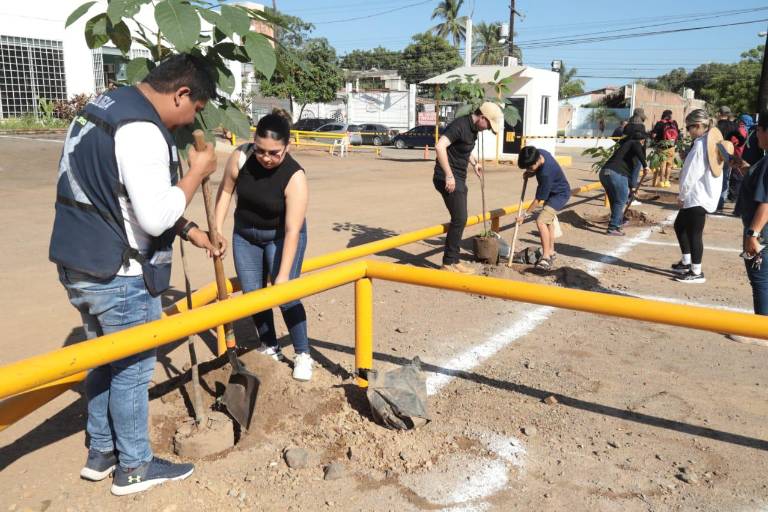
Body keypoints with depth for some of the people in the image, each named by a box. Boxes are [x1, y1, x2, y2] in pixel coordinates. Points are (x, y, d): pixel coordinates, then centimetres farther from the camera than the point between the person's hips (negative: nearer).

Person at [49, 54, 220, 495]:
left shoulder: (107, 107, 13)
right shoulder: (141, 131, -21)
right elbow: (156, 217, -26)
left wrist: (189, 230, 15)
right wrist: (198, 172, -13)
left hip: (80, 266, 10)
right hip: (119, 276, -10)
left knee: (107, 361, 22)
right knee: (133, 370, 7)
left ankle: (101, 453, 36)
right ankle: (135, 468, 24)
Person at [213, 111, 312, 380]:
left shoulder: (294, 177, -30)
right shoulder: (240, 157, -21)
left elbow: (292, 231, -31)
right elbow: (226, 190, -3)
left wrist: (283, 276, -33)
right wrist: (217, 230, -6)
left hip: (281, 236, -4)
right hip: (245, 234, 4)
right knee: (252, 294, 7)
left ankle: (303, 354, 6)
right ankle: (270, 348, 24)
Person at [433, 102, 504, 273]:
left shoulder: (473, 128, 11)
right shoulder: (460, 126, -18)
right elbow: (439, 146, -30)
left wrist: (474, 163, 28)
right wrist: (448, 175, -29)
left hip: (459, 179, 10)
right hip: (449, 179, -10)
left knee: (460, 219, 11)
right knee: (459, 219, -8)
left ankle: (453, 260, 19)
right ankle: (449, 262, 2)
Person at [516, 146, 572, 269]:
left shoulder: (546, 173, -37)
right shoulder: (539, 153, -15)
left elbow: (539, 199, -28)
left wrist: (525, 215, -19)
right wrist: (530, 174, -9)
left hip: (560, 194, -10)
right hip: (552, 191, 10)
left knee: (541, 221, -22)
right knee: (548, 220, 20)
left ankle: (546, 257, -18)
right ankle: (551, 252, 36)